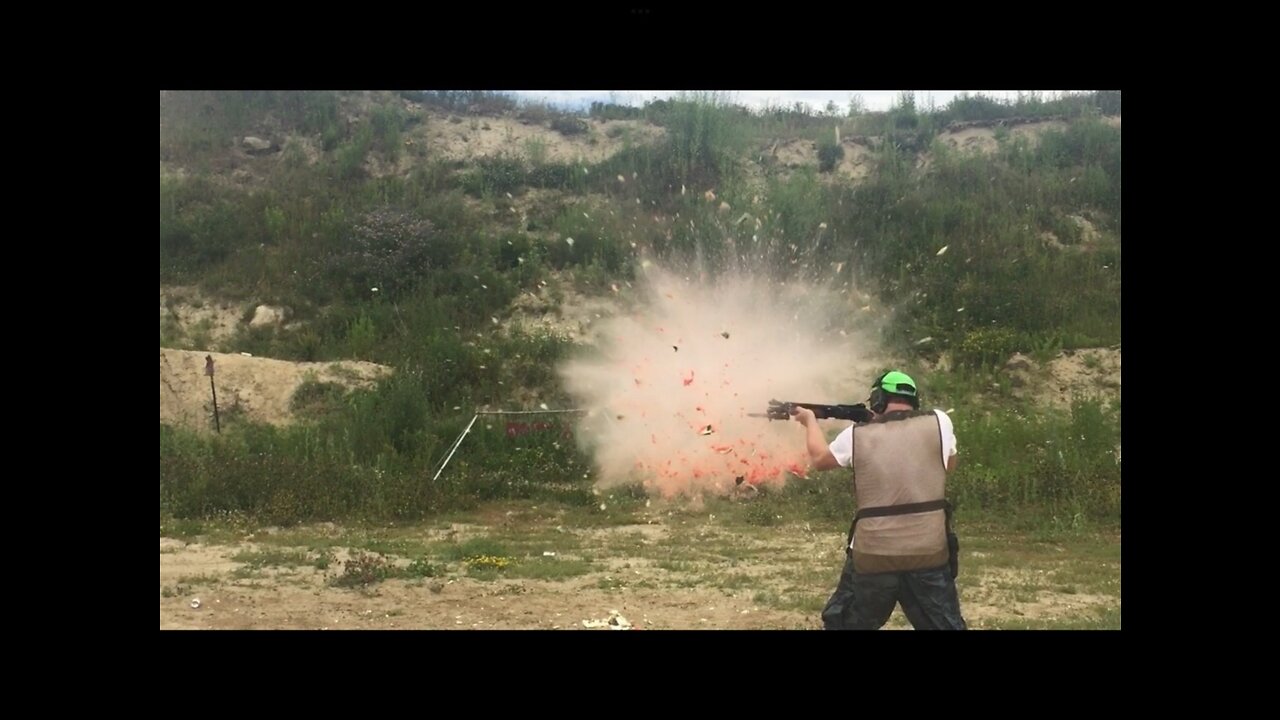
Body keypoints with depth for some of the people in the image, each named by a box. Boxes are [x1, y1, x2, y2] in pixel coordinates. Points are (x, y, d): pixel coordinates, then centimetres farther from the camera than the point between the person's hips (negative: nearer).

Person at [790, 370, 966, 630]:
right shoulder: (938, 422, -1)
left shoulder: (857, 434, 1)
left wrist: (810, 420, 39)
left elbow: (820, 459, 21)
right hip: (929, 553, 0)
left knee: (843, 623, 19)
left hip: (872, 554, 0)